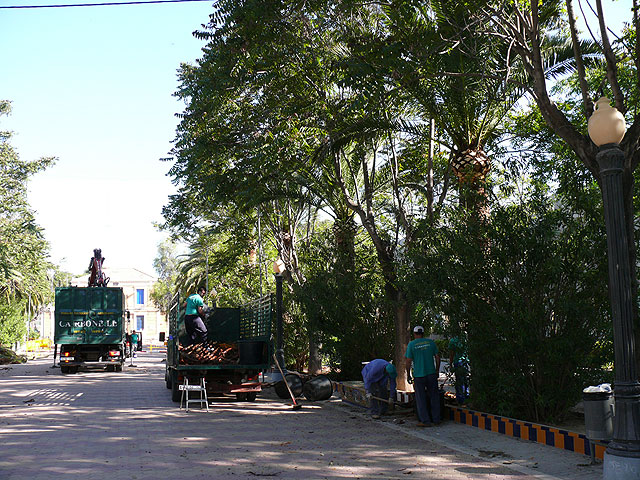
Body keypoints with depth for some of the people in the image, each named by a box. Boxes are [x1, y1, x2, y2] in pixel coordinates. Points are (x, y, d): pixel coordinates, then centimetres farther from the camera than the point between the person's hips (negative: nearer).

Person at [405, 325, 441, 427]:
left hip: (419, 375, -2)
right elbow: (437, 357, 4)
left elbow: (408, 361, -6)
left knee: (421, 398, 6)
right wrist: (437, 371, 15)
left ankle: (425, 421, 6)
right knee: (434, 396, 12)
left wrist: (408, 375, 3)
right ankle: (436, 419, 18)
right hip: (431, 373, 3)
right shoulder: (431, 342, 3)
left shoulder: (411, 344, -5)